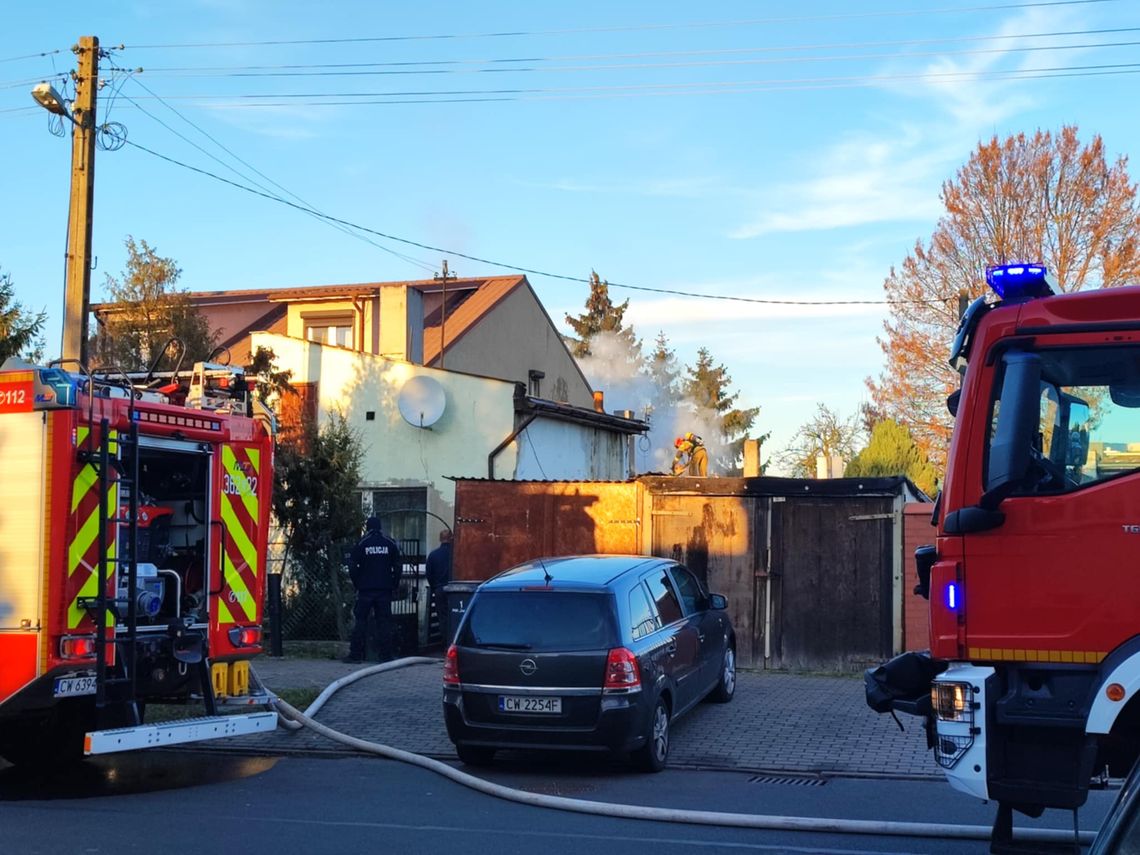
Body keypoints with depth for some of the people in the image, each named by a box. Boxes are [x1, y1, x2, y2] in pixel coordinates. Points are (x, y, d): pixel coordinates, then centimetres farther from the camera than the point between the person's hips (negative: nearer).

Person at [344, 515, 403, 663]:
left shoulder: (361, 544, -1)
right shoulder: (390, 543, 5)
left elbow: (352, 567, -2)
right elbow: (398, 566, 5)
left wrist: (357, 584, 7)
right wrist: (394, 584, 10)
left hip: (365, 590, -1)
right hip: (385, 590, 1)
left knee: (360, 621, 3)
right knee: (384, 622, 3)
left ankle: (356, 654, -1)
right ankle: (386, 655, 1)